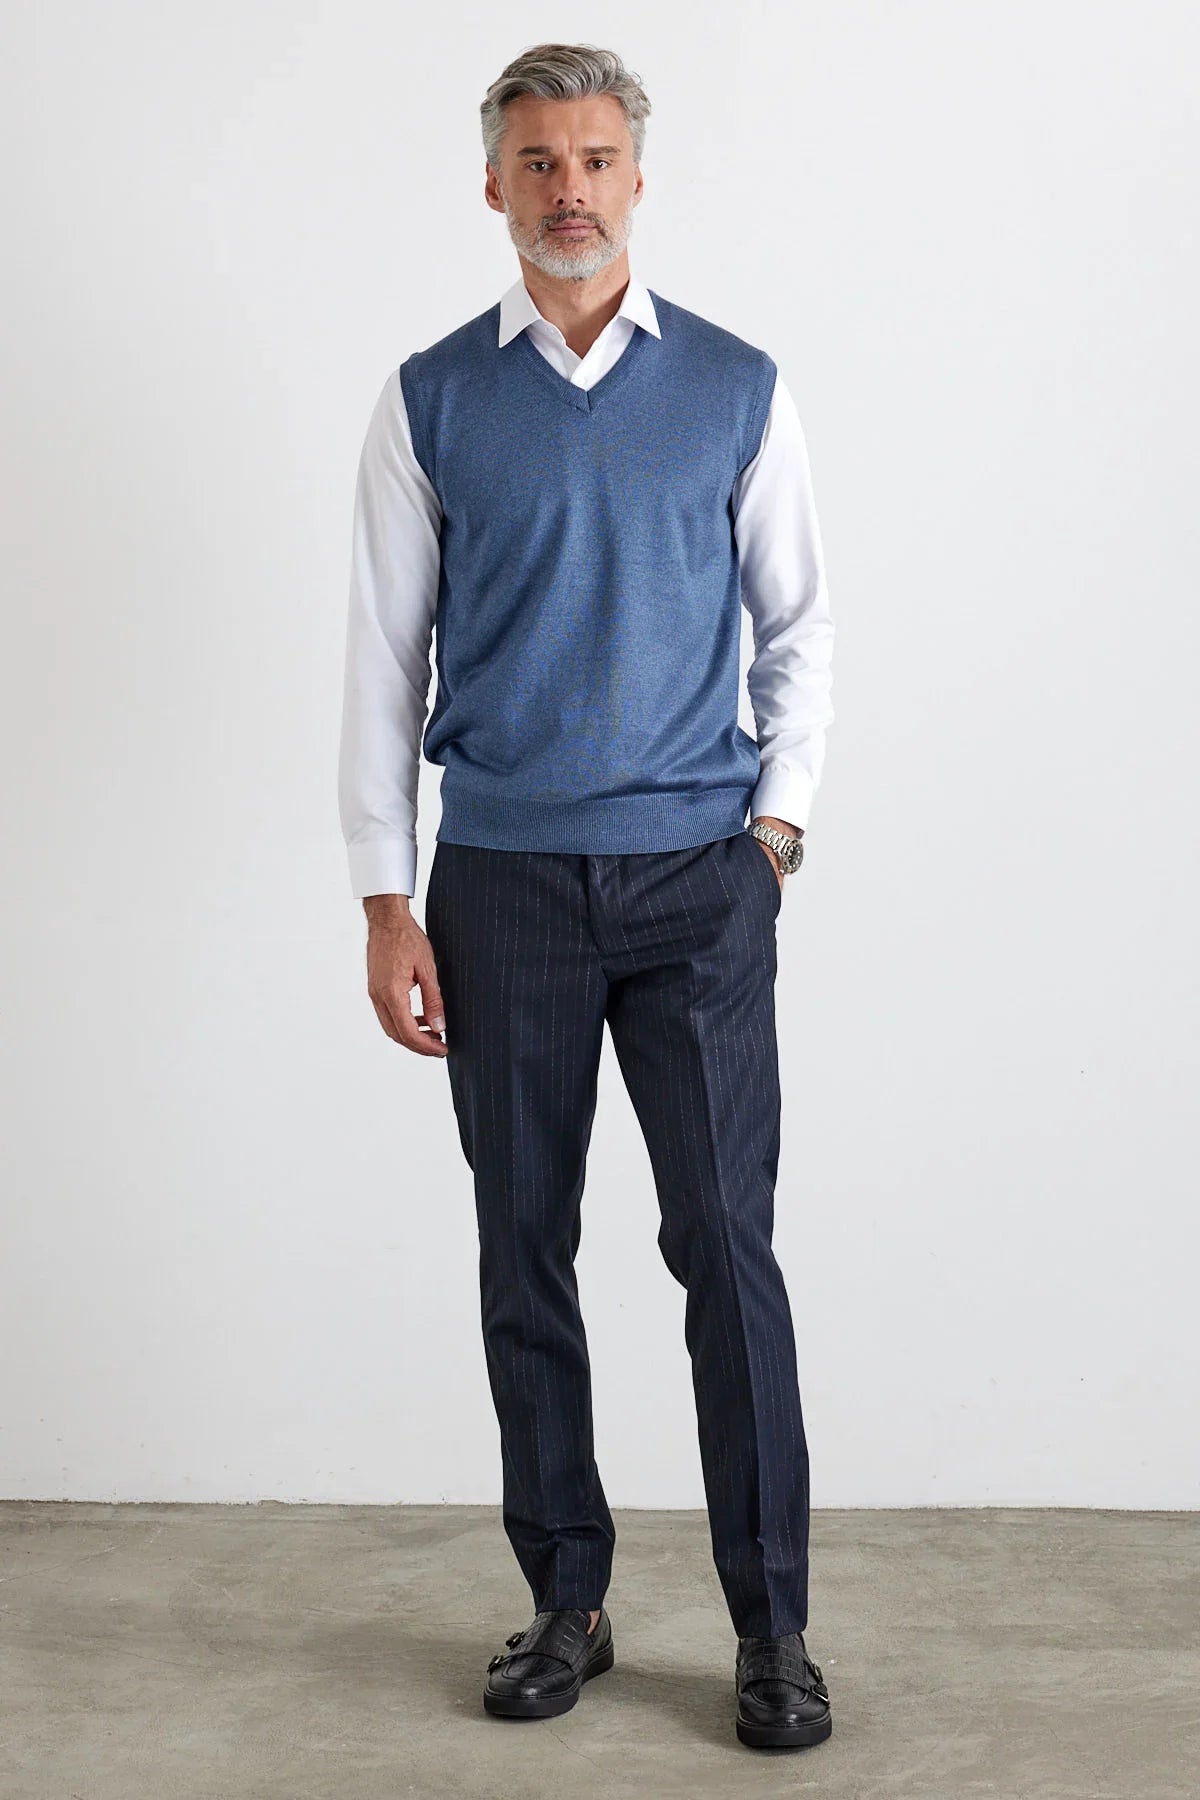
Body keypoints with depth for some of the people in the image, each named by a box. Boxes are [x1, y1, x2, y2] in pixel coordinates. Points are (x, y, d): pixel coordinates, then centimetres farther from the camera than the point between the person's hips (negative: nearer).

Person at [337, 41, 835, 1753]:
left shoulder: (736, 389, 5)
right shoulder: (432, 401, 5)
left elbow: (800, 626, 10)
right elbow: (385, 659, 4)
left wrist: (779, 821, -1)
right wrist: (387, 901, -1)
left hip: (699, 877, -1)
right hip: (504, 884, 1)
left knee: (727, 1248, -3)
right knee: (526, 1256, 7)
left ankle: (772, 1629, 9)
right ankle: (566, 1601, 21)